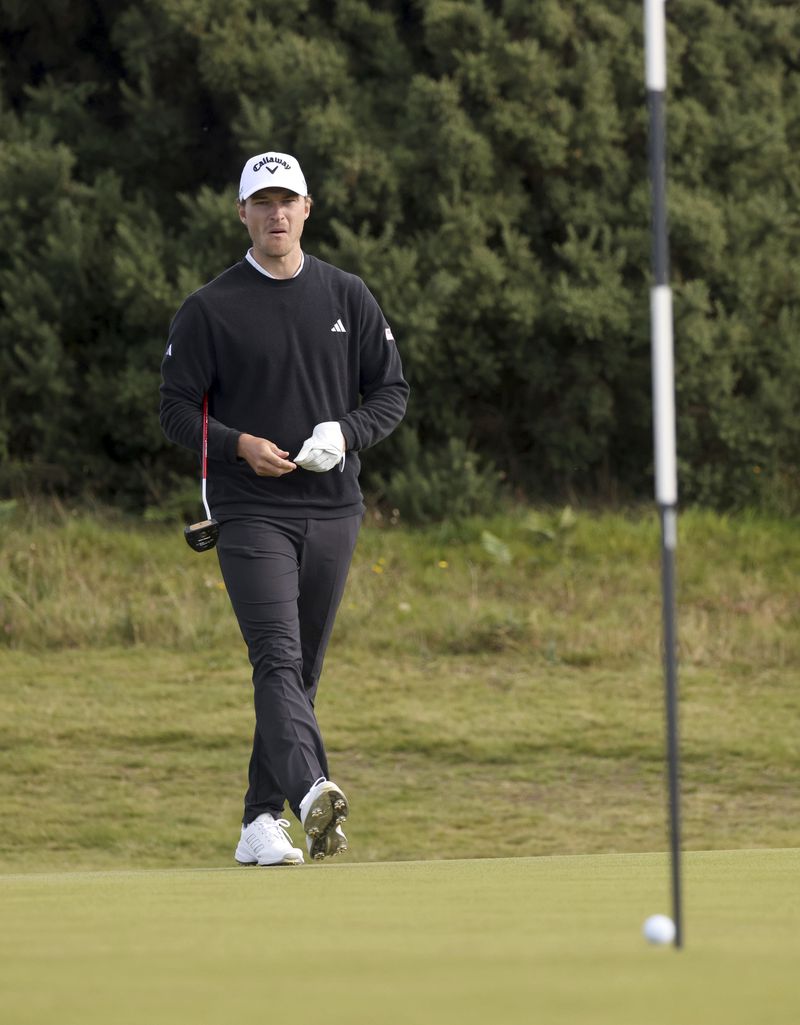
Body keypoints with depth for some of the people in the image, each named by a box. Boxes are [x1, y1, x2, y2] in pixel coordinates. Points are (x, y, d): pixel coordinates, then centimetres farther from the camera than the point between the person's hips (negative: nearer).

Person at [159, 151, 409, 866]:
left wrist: (346, 434, -8)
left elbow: (392, 392, 12)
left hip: (333, 510, 4)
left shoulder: (348, 298, 10)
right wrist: (239, 444, -15)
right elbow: (178, 409, 2)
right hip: (251, 511, -4)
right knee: (278, 657, -21)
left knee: (302, 671, 7)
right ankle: (312, 794, -39)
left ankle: (262, 821, 13)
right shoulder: (209, 310, 2)